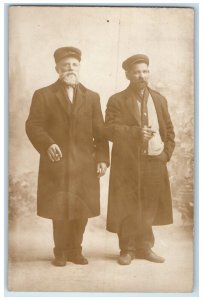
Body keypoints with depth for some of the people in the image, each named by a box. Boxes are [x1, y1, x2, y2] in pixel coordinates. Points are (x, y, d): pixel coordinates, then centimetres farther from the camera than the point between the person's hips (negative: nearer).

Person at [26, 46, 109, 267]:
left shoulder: (92, 97, 14)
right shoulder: (43, 95, 6)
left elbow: (100, 132, 9)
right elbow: (33, 125, -3)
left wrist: (102, 158, 0)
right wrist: (47, 144, -20)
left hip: (85, 165, 3)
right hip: (56, 164, -2)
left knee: (81, 210, 6)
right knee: (59, 210, 3)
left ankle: (75, 251, 22)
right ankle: (60, 252, 20)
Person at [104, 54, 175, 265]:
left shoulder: (160, 100, 14)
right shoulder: (117, 101, 1)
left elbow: (169, 131, 17)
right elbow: (110, 129, -12)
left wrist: (166, 153, 4)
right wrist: (136, 132, -24)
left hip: (155, 163, 4)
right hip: (128, 163, -3)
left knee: (149, 208, 9)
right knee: (127, 210, 2)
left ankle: (145, 248, 24)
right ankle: (127, 250, 16)